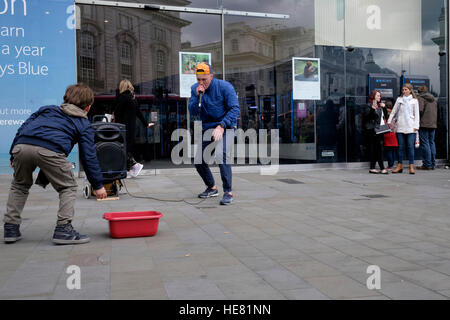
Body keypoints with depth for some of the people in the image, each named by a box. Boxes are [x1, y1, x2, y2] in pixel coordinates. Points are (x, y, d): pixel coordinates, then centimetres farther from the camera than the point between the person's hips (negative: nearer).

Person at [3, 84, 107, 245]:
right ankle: (63, 229, 5)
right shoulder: (84, 124, 24)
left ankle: (11, 228, 26)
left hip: (21, 146, 5)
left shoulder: (47, 109, 35)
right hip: (50, 151, -4)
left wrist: (13, 155, 31)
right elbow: (89, 156, 18)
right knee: (68, 187, 15)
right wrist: (98, 185, 22)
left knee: (19, 185, 28)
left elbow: (23, 128, 27)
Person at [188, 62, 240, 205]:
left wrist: (221, 126, -25)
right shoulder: (195, 89, 1)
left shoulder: (224, 86, -12)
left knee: (222, 155, -26)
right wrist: (198, 96, -21)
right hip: (206, 127, 6)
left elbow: (235, 109, -16)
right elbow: (192, 112, -5)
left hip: (225, 125, -6)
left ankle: (228, 192, -21)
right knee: (198, 159, 3)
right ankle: (212, 188, 25)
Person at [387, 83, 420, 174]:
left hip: (410, 127, -2)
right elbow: (394, 111, 17)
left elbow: (416, 114, 4)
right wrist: (389, 121, 9)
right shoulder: (399, 99, 12)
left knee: (410, 146, -5)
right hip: (400, 127, 2)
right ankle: (400, 166, 9)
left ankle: (411, 166, -2)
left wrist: (416, 126, -4)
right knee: (400, 146, 3)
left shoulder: (414, 100, 7)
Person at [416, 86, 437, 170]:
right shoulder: (433, 99, 19)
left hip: (424, 124, -7)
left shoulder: (420, 98, -5)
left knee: (425, 143, -6)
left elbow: (420, 110, -16)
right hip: (433, 124, 7)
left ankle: (427, 164, -8)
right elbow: (436, 112, 20)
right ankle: (432, 164, 12)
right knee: (431, 143, 11)